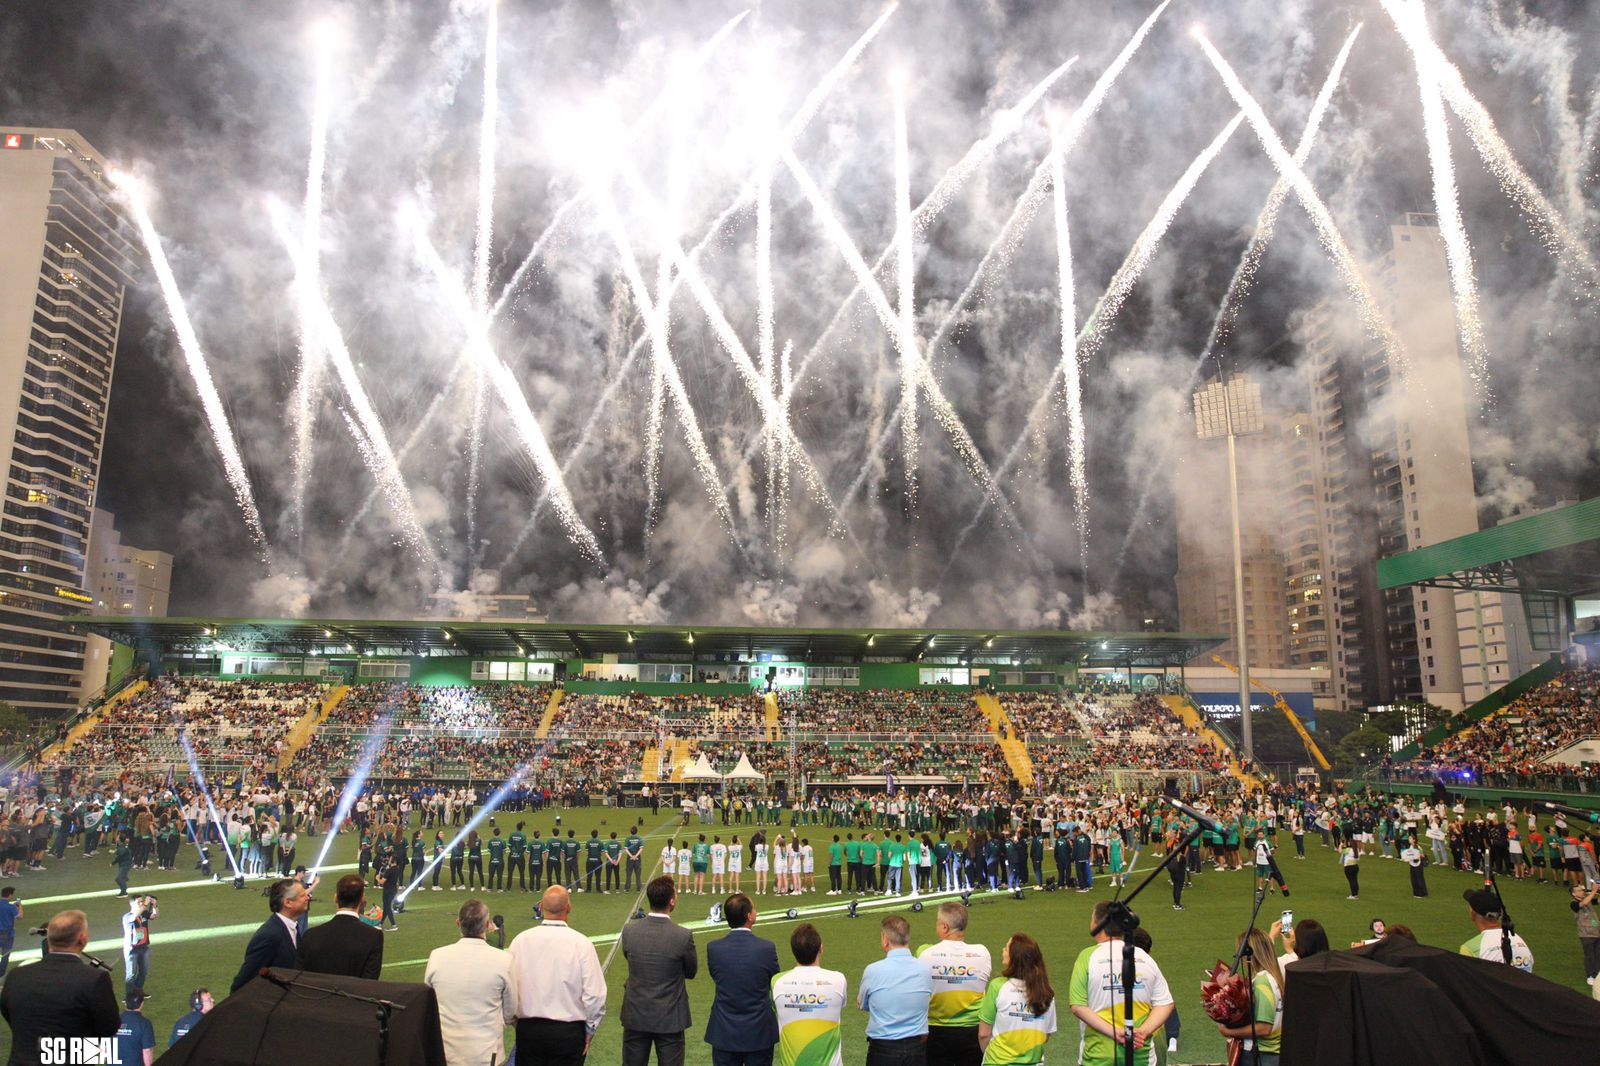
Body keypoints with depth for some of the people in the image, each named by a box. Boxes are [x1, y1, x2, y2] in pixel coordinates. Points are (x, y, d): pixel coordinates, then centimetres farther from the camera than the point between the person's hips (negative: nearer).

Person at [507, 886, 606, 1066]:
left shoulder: (520, 941, -5)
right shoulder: (581, 943, -12)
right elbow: (594, 995, -12)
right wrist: (590, 1030, 3)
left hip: (527, 1029, 2)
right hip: (569, 1031, -2)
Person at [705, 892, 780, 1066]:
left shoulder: (713, 948, -13)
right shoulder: (766, 948, -17)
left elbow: (715, 976, 4)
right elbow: (775, 982, -1)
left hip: (725, 1032, 1)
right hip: (759, 1032, -1)